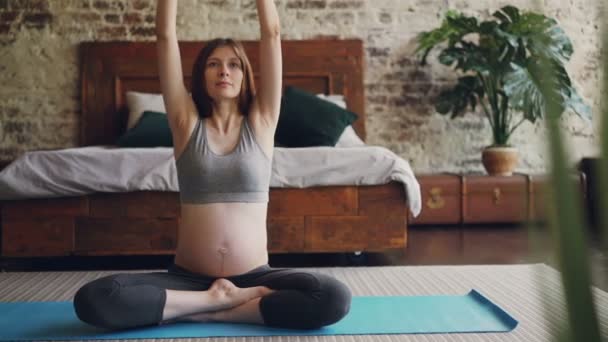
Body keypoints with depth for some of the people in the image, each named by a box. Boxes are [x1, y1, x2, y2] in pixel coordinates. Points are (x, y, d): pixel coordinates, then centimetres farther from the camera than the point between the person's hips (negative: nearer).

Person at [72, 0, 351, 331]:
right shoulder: (187, 123, 5)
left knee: (334, 298, -28)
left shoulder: (260, 121, 5)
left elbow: (271, 34, 2)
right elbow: (165, 35, 2)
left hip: (254, 276, 0)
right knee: (92, 300, -24)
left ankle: (207, 311, -13)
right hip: (187, 277, 0)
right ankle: (221, 299, -12)